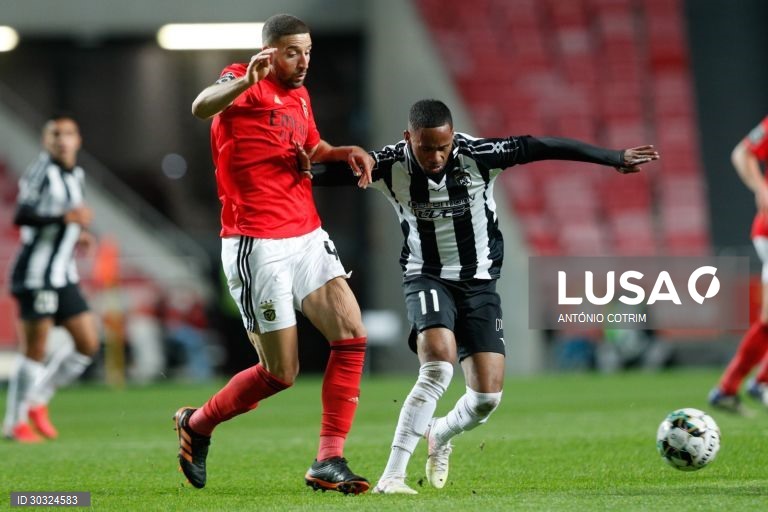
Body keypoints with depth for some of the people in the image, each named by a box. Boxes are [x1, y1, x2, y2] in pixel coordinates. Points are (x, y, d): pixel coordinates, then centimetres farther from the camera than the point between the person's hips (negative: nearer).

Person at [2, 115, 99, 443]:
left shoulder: (76, 175, 15)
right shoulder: (42, 170, -10)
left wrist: (77, 234, 10)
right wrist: (65, 217, -30)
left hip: (64, 276, 8)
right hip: (36, 276, -8)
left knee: (88, 343, 4)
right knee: (34, 350, -6)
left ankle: (37, 401, 17)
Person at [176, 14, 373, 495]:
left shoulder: (299, 95, 15)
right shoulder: (245, 84, -9)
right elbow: (202, 107, -33)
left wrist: (344, 152, 14)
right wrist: (246, 80, -52)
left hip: (308, 237, 8)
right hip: (258, 246, -8)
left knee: (351, 334, -9)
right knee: (281, 373, -3)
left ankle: (329, 461, -5)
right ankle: (196, 424, 22)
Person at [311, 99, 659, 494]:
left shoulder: (477, 156, -17)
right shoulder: (389, 166, -15)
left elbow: (543, 147, -12)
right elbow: (334, 172, -6)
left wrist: (615, 159, -9)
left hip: (479, 282, 2)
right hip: (427, 278, -2)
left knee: (487, 396, -8)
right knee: (439, 364, -30)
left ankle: (440, 437, 29)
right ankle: (392, 475, -27)